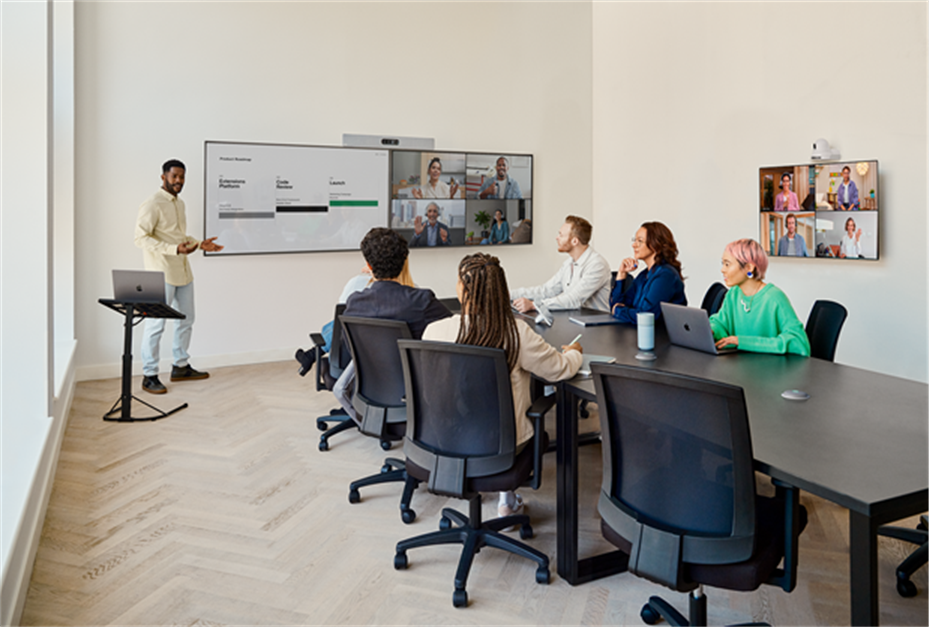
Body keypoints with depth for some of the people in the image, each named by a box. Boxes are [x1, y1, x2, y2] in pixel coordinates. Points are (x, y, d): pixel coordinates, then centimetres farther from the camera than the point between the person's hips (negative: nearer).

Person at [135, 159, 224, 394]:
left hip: (183, 271, 9)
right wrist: (175, 249, -27)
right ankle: (149, 376, 7)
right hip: (162, 274, -9)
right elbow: (141, 238, -19)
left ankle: (181, 367, 28)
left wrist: (200, 243, 10)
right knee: (156, 324, -3)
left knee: (186, 320, 15)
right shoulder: (152, 205, -12)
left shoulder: (180, 204, 16)